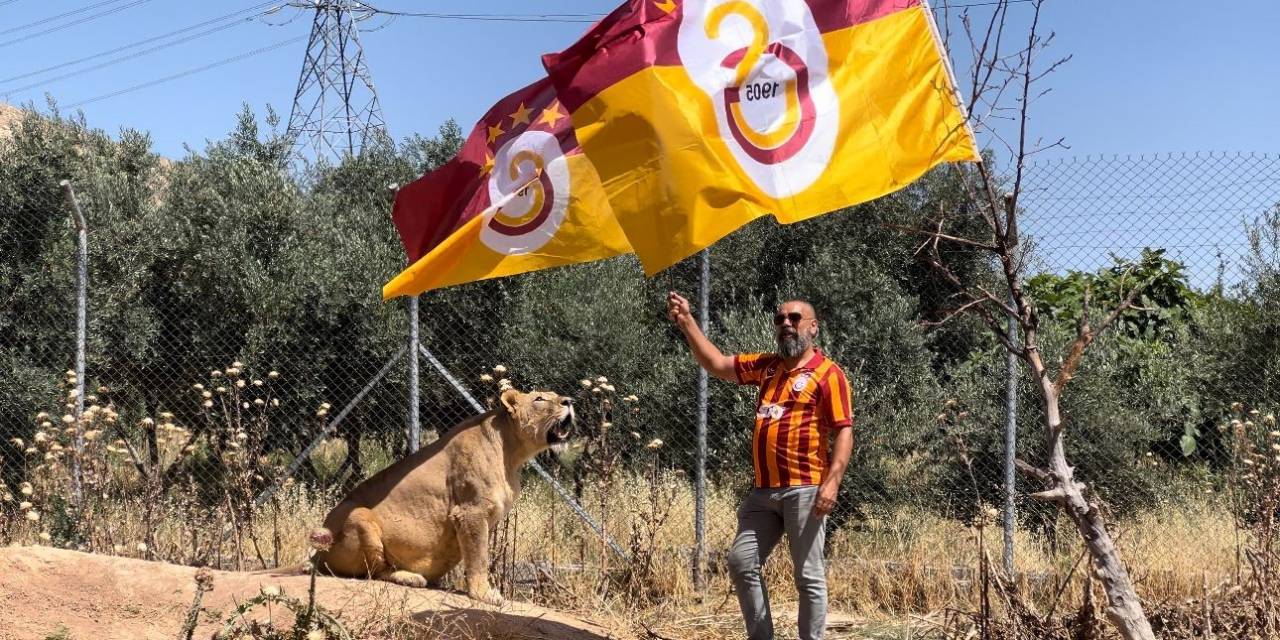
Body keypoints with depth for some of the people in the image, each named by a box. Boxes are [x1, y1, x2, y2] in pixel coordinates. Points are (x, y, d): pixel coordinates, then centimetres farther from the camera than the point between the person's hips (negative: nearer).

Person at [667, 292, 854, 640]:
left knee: (809, 575, -3)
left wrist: (832, 482, -20)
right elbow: (716, 364, 20)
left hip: (804, 490, -7)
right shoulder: (766, 365, 16)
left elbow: (844, 431, -10)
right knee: (742, 562, 6)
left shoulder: (828, 373, -4)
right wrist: (686, 321, 12)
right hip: (763, 491, 7)